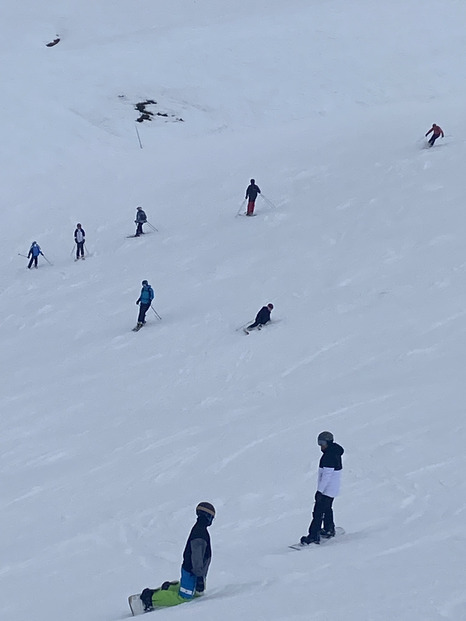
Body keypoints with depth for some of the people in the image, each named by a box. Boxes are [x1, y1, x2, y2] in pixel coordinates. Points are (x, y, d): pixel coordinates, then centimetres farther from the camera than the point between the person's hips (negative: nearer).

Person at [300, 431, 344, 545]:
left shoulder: (329, 456, -23)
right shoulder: (335, 453, 9)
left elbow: (326, 475, -27)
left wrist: (320, 491, -25)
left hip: (327, 489, -10)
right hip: (333, 488, 10)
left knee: (318, 512, -9)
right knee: (327, 508, 26)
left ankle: (314, 536, -11)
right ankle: (329, 530, 41)